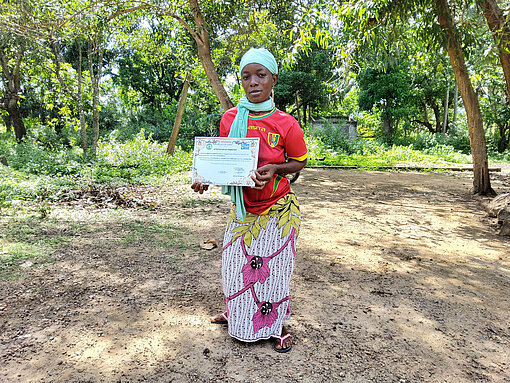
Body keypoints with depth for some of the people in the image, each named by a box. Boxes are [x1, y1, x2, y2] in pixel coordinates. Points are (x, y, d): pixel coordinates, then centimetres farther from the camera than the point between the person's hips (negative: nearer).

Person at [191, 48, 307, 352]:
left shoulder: (286, 124, -14)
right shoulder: (229, 119, -5)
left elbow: (299, 162, -3)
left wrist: (275, 169, -23)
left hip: (277, 208, -3)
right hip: (242, 207, 4)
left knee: (273, 266, 7)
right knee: (236, 262, 15)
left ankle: (279, 326, 32)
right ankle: (236, 313, 44)